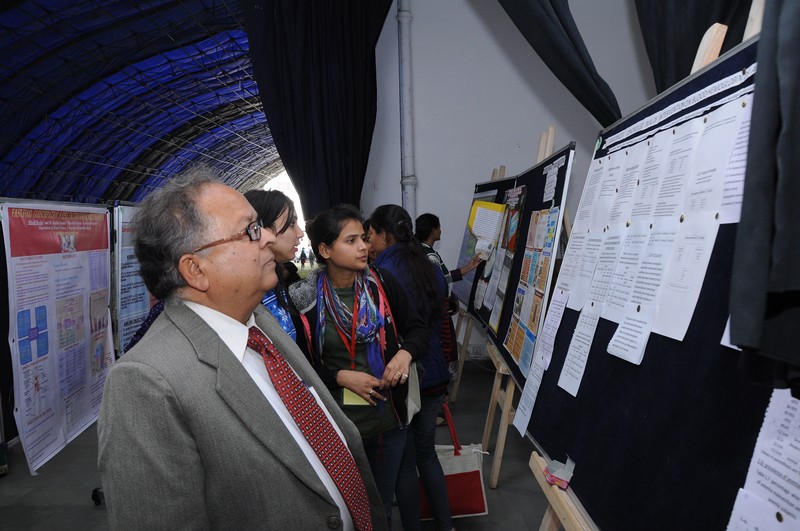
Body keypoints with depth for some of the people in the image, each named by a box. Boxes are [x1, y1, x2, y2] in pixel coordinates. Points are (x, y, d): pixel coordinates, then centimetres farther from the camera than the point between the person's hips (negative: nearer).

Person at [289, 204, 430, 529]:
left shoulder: (383, 285, -7)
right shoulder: (306, 301, -13)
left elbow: (417, 328, 2)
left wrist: (406, 353, -17)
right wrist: (341, 377, -18)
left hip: (390, 417, 3)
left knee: (383, 504, 24)